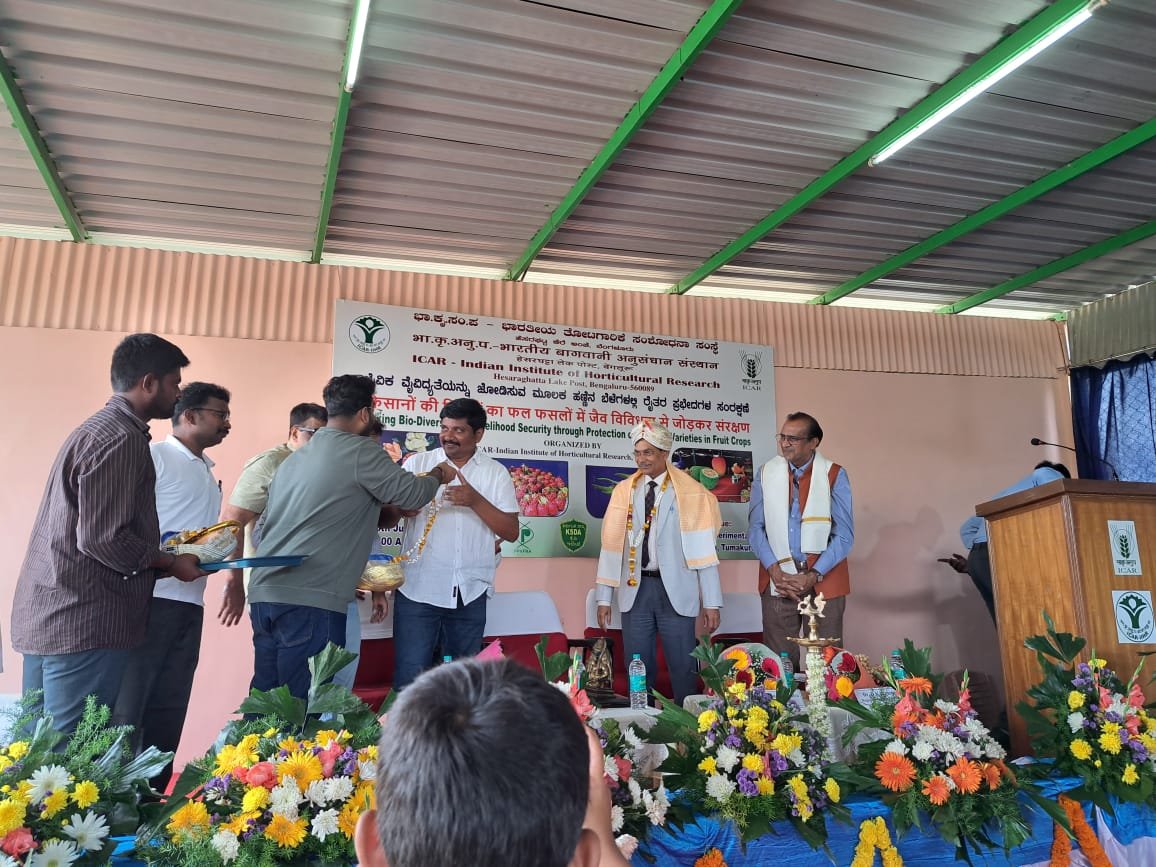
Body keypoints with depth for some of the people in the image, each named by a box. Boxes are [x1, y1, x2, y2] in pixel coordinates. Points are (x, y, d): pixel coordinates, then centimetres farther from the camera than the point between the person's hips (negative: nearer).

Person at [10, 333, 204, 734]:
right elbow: (102, 538, -20)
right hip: (84, 626, -10)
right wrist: (172, 563, -7)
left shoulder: (97, 429, 17)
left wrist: (164, 554, 20)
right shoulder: (121, 437, -16)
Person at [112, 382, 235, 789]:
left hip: (189, 605, 8)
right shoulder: (155, 456, -4)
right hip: (151, 598, -8)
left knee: (168, 710, 11)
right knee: (127, 708, -2)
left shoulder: (208, 473, 20)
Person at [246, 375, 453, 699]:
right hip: (311, 600, -8)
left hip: (264, 592, 8)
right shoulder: (361, 453, -6)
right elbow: (411, 493, -3)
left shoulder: (295, 457, 18)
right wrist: (438, 475, 18)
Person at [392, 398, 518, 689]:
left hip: (470, 594, 1)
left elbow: (511, 532, 0)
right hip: (418, 589, -1)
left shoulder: (496, 473, 6)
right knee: (409, 678, -1)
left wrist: (476, 500, -13)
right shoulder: (417, 463, 6)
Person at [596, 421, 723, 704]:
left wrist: (712, 602, -3)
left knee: (683, 667, 3)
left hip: (675, 590, -2)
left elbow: (703, 549, -1)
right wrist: (604, 597, 4)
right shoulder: (624, 491, 6)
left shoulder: (690, 493, -1)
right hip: (635, 589, 3)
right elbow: (611, 544, 5)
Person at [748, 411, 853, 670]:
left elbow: (844, 535, -4)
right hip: (777, 581, 1)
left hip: (824, 581, -1)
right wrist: (775, 572, -8)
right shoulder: (766, 474, 4)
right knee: (779, 660, 5)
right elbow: (756, 528, 4)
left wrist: (813, 576, -12)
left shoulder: (834, 476, -2)